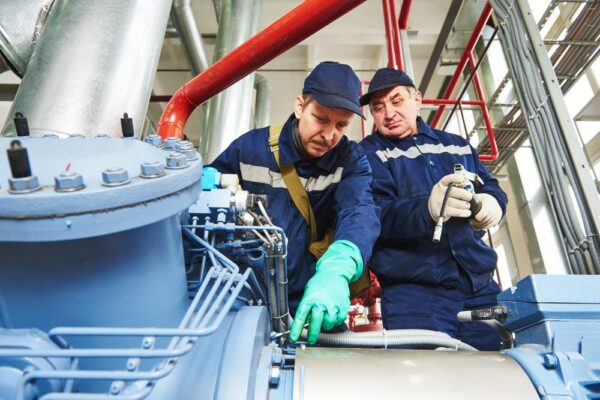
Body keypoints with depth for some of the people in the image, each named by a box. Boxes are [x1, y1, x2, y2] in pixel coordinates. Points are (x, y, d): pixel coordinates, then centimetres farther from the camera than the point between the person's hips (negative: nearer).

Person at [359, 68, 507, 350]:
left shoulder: (457, 146, 19)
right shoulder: (368, 154, 3)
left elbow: (491, 187, 20)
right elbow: (374, 217, -11)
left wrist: (491, 202, -6)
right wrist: (428, 208, -31)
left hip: (479, 286, 4)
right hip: (413, 292, -4)